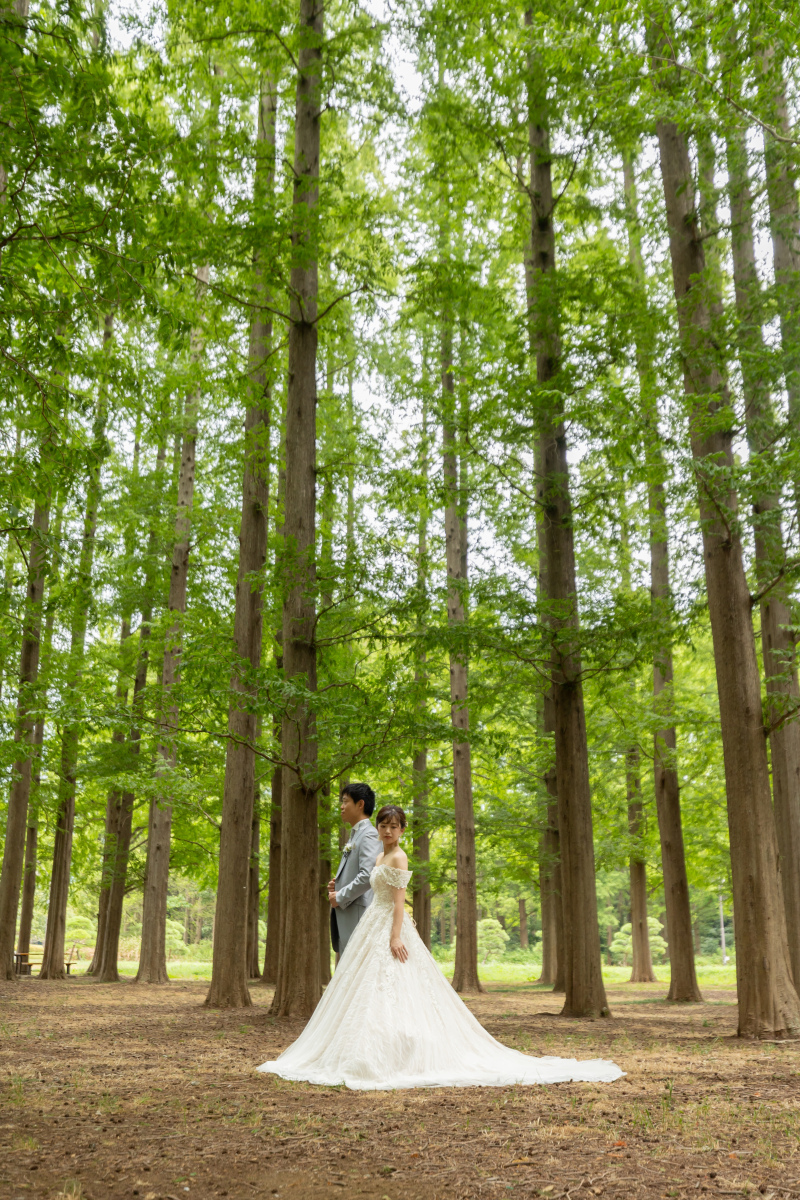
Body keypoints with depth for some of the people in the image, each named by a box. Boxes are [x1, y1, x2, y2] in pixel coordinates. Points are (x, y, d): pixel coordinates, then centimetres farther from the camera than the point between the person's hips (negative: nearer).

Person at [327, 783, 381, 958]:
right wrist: (337, 885, 8)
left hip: (358, 916, -10)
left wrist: (340, 897, -13)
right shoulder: (354, 835, 20)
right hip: (346, 915, 10)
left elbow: (367, 876, -21)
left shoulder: (368, 835, -11)